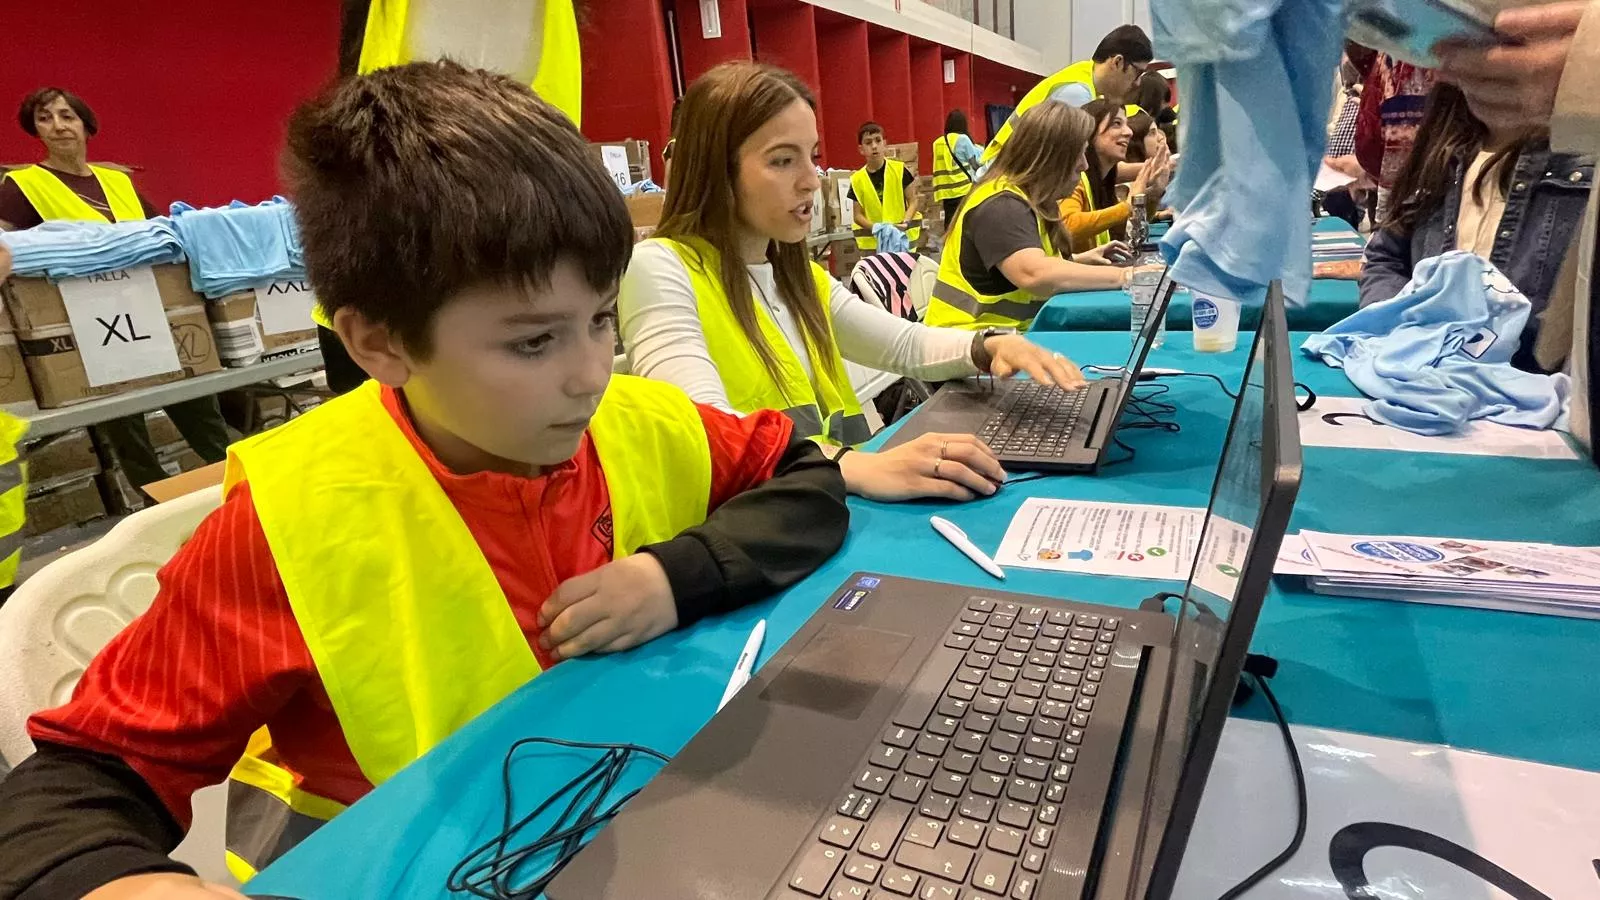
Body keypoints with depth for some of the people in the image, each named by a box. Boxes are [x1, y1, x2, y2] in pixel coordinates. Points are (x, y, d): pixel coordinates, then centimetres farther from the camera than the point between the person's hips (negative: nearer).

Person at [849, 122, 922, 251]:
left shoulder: (899, 170, -5)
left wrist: (905, 223, -18)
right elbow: (858, 215, 0)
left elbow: (913, 201, 0)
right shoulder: (857, 179, -3)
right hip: (872, 242, 1)